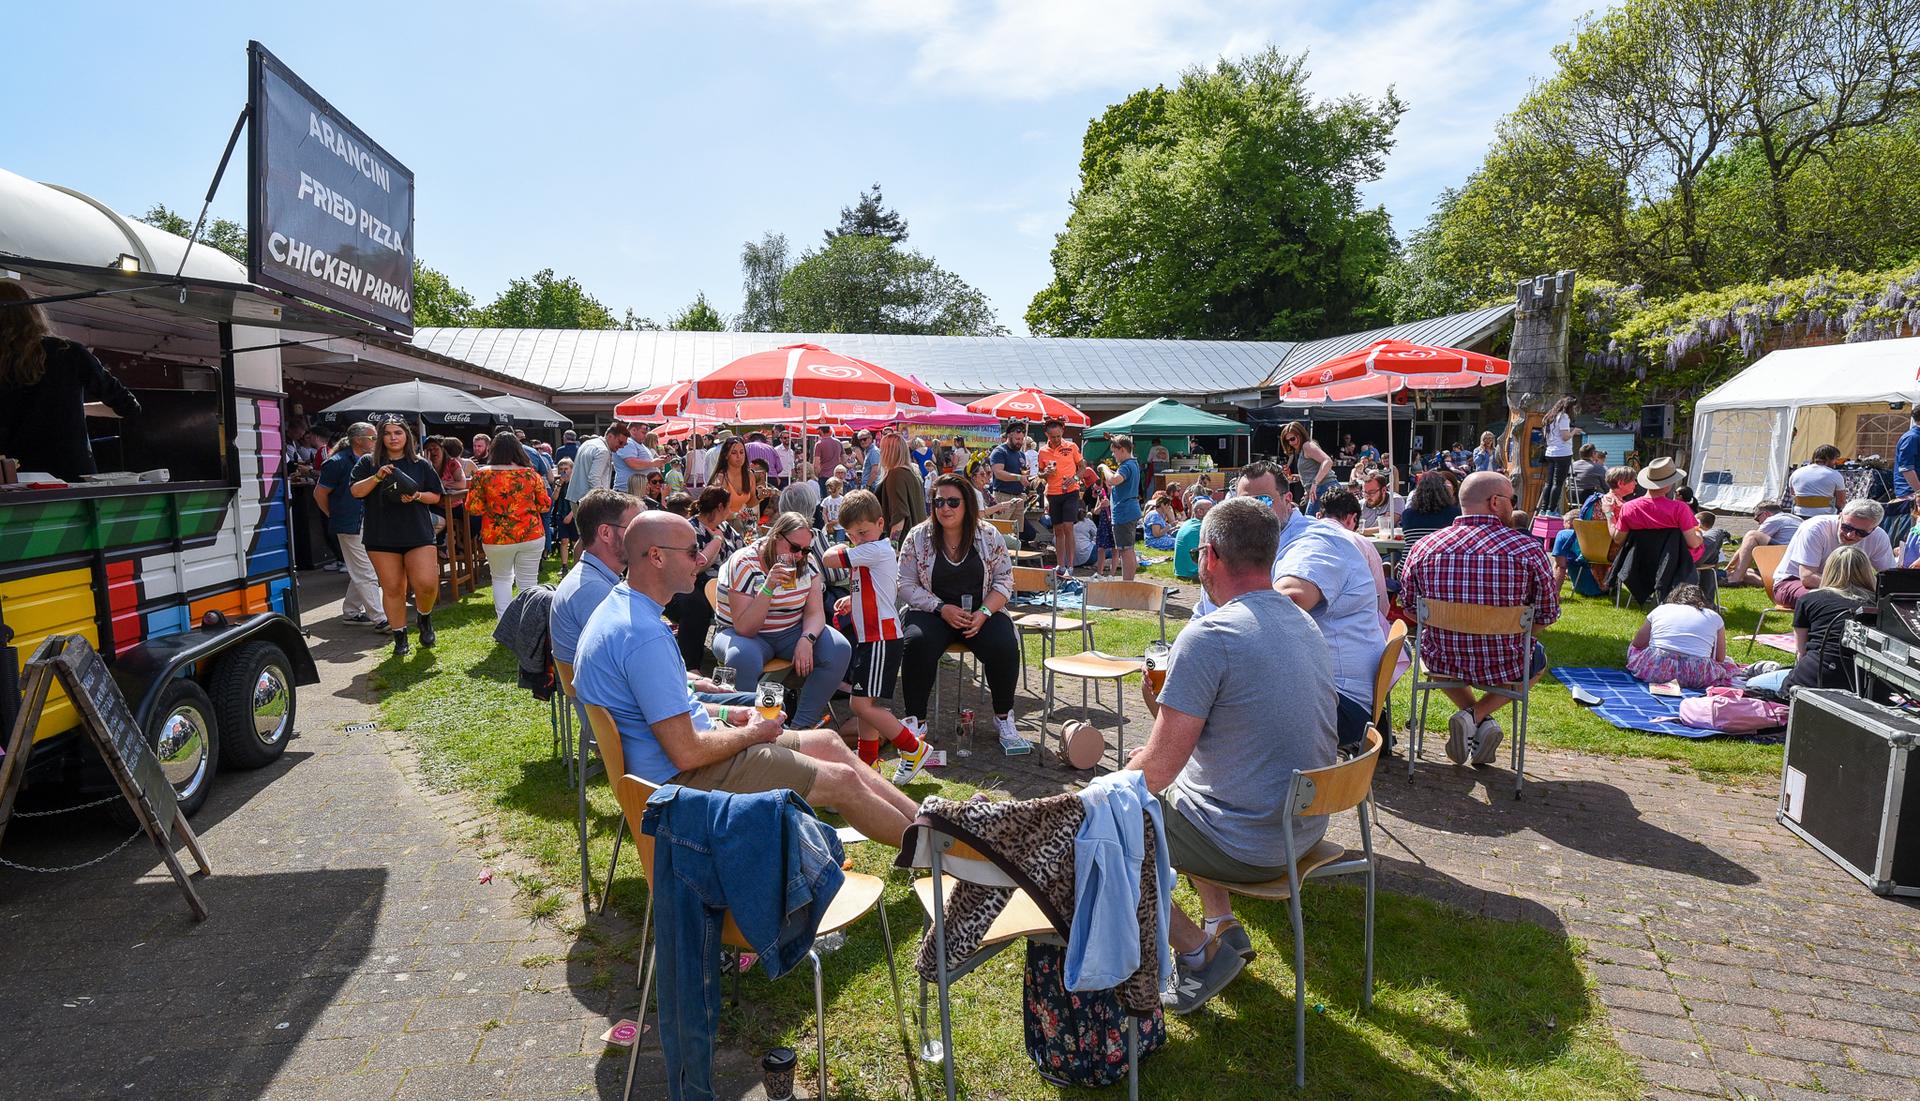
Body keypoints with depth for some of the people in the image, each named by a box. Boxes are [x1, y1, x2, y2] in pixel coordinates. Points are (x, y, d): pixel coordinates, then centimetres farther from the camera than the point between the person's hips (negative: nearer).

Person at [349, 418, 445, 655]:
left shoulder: (421, 464, 8)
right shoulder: (368, 462, 7)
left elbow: (436, 496, 9)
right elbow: (355, 491, -1)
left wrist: (417, 496, -10)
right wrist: (377, 477, -16)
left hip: (418, 533, 0)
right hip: (381, 536, 1)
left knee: (426, 583, -11)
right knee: (392, 589, 3)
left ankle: (425, 620, 19)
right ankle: (400, 638, 15)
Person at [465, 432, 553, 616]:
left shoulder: (482, 474, -6)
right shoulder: (531, 474, -4)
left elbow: (473, 508, -5)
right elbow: (545, 504, 3)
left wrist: (492, 505, 13)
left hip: (497, 539, 0)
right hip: (532, 536, 0)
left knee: (501, 579, 18)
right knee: (528, 582, 9)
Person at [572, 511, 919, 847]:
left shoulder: (622, 605, 6)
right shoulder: (644, 634, -29)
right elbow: (687, 753, -28)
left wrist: (725, 714, 10)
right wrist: (751, 734, -10)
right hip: (683, 774, -10)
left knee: (829, 742, 13)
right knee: (843, 780, -3)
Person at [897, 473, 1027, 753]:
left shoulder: (988, 536, 3)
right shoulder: (918, 537, 1)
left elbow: (1004, 580, 3)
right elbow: (906, 585, -1)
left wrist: (983, 613, -14)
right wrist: (943, 609, -14)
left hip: (982, 612, 1)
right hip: (932, 612, -1)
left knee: (1005, 646, -28)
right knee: (917, 643, -33)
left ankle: (1003, 718, -5)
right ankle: (916, 720, -18)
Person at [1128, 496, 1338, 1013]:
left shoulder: (1208, 636, -24)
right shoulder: (1304, 624, 5)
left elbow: (1159, 769, -22)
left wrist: (1128, 774, 0)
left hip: (1247, 846, -8)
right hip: (1306, 828, 9)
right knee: (1182, 788, 31)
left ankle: (1199, 951, 9)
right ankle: (1220, 925, 28)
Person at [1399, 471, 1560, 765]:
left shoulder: (1423, 548, -9)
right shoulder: (1529, 549, -13)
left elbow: (1409, 606, 4)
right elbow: (1547, 613, -3)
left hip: (1441, 661, 2)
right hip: (1505, 666, -1)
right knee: (1537, 658, 34)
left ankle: (1472, 714, 13)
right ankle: (1479, 715, 9)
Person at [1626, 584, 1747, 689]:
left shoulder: (1659, 610, 17)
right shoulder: (1714, 617, 16)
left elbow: (1637, 644, 18)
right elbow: (1720, 658, 17)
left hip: (1655, 669, -2)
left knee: (1633, 648, 27)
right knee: (1728, 665, 31)